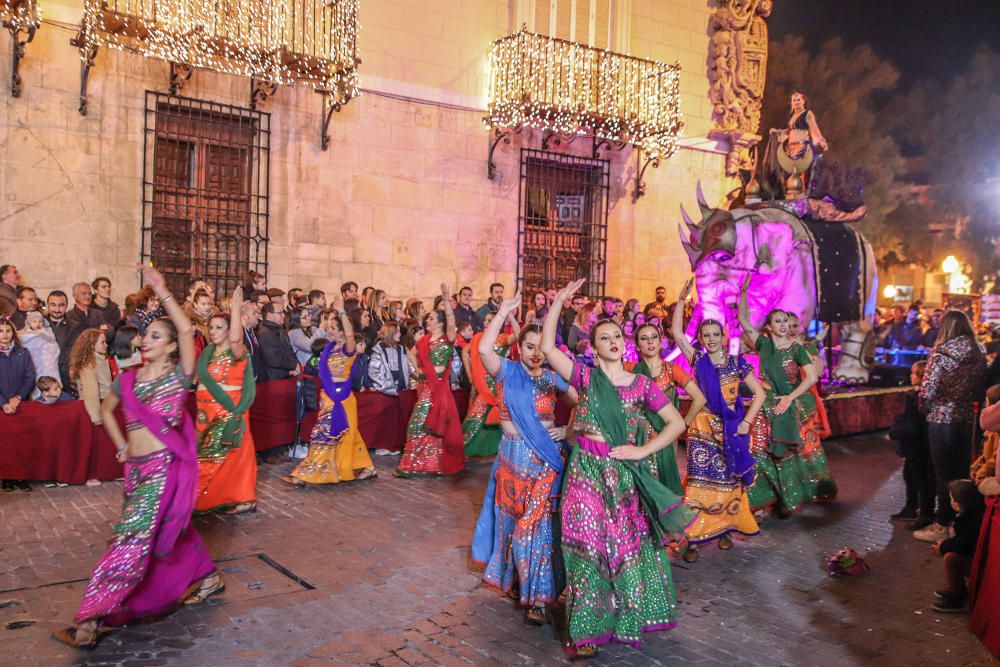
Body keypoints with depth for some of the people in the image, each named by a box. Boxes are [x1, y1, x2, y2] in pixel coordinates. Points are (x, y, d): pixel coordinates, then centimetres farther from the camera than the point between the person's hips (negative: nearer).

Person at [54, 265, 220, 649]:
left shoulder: (178, 374, -8)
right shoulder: (128, 379, 9)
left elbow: (187, 330, -24)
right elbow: (106, 409, 26)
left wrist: (162, 292, -23)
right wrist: (120, 445, 15)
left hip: (165, 466, -7)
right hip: (136, 468, 7)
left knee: (131, 540, -8)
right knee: (167, 530, 19)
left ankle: (90, 621, -3)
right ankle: (206, 577, 37)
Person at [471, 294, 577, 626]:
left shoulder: (553, 378, 3)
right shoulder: (507, 371, -3)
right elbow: (484, 349, -22)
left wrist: (568, 429, -5)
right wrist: (503, 312, -20)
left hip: (545, 461, 0)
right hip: (512, 458, 0)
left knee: (538, 525, -1)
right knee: (512, 520, 13)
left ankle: (537, 597, 8)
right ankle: (515, 580, 34)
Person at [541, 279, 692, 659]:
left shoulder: (641, 384, 2)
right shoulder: (585, 377, 0)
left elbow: (677, 422, 3)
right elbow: (547, 348, -12)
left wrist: (644, 450, -7)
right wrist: (559, 301, -14)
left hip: (626, 474, 1)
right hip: (587, 471, -1)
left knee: (629, 545, 12)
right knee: (589, 546, 1)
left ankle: (627, 618, 32)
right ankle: (588, 630, 13)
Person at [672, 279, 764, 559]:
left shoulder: (737, 363, 2)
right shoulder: (698, 360, 1)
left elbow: (759, 393, 3)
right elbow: (677, 333, -9)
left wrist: (746, 422, -6)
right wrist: (682, 299, -15)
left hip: (730, 430, 1)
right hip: (702, 430, -1)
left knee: (728, 481, 9)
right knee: (700, 483, -5)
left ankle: (725, 529, 25)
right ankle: (695, 538, -1)